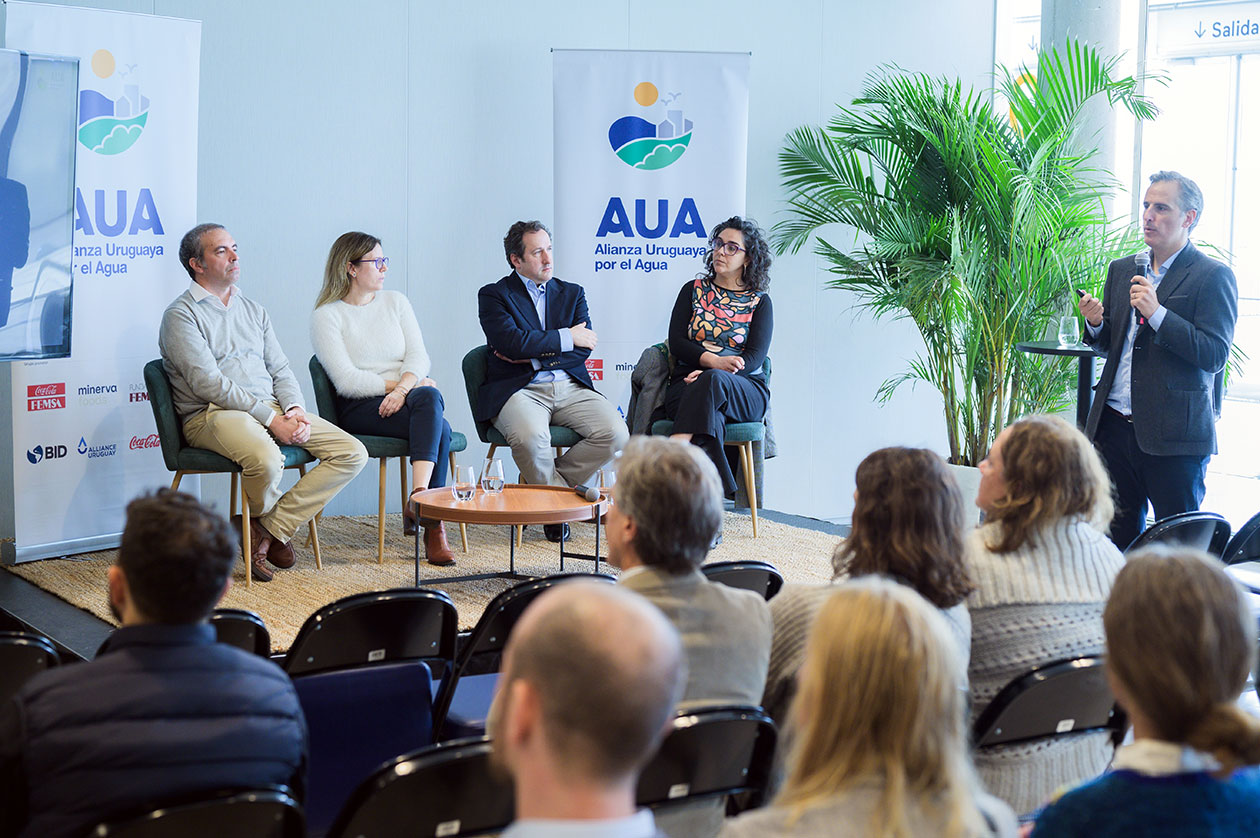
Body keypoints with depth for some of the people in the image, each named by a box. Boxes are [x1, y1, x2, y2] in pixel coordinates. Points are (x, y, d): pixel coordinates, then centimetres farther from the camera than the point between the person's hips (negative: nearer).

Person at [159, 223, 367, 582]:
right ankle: (265, 515, -1)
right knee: (266, 459, -38)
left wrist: (294, 410, -6)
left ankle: (270, 528, -11)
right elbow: (210, 384, -13)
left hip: (272, 408, 7)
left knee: (352, 453, -12)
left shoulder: (253, 310, 22)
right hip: (213, 415, -7)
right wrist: (271, 420, -18)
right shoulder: (181, 315, -1)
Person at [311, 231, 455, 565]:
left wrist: (403, 388, -16)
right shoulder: (327, 316, 2)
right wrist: (395, 384, -13)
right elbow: (347, 380, -9)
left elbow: (418, 356, 4)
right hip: (360, 409, -4)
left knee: (430, 397, -34)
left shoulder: (396, 302, 17)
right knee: (438, 428, -31)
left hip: (406, 398, 4)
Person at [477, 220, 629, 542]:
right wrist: (566, 338, -5)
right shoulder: (494, 295, 7)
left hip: (570, 388, 4)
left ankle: (550, 485, -2)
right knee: (531, 437, -37)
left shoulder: (572, 293, 19)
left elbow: (584, 348, 4)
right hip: (520, 390, -4)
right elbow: (513, 343, -12)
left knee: (616, 433, -22)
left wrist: (531, 351, -7)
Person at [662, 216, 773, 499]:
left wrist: (713, 374, -19)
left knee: (712, 381, -38)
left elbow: (755, 357, -1)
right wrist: (713, 361, -16)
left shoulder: (759, 302, 12)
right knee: (711, 417, -36)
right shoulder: (693, 290, 16)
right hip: (688, 384, 1)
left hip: (744, 393, -1)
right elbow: (676, 342, 5)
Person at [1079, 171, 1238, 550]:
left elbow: (1215, 354, -14)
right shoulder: (1122, 270, 14)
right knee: (1119, 534, 11)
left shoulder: (1213, 276, -5)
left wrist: (1157, 313, -21)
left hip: (1173, 435, -6)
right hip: (1116, 427, 6)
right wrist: (1096, 323, -2)